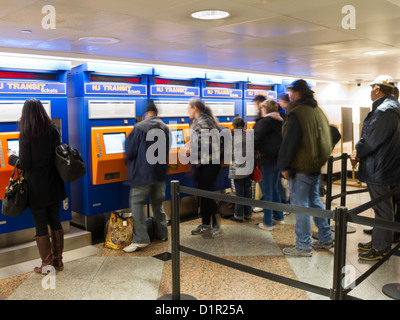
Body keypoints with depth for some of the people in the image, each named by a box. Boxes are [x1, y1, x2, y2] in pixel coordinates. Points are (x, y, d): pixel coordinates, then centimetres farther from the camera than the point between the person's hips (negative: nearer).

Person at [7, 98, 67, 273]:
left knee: (41, 227, 6)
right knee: (55, 222, 14)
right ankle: (58, 260, 23)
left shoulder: (26, 135, -15)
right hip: (54, 186, 5)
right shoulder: (53, 130, 0)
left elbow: (25, 165, -13)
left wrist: (12, 157, 5)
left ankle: (47, 264, 14)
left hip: (36, 190, -5)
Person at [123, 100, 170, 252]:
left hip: (143, 173, -6)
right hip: (160, 173, 6)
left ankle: (140, 239, -8)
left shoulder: (139, 128, -13)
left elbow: (130, 152, -9)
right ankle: (162, 233, 26)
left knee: (136, 202, -1)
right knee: (157, 202, 18)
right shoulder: (165, 128, 6)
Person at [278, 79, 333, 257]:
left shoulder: (297, 113, -16)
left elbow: (289, 142, -18)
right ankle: (326, 239, 27)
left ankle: (303, 247, 4)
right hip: (316, 165, 9)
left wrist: (284, 166, -11)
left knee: (300, 205, -2)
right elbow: (327, 137, 18)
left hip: (301, 168, -9)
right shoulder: (318, 111, 12)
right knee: (314, 201, 18)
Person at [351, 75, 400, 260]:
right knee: (381, 207, 19)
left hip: (379, 168, -11)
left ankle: (381, 248, 11)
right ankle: (378, 241, 32)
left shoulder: (385, 110, -21)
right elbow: (370, 135, 13)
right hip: (380, 166, 11)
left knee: (382, 208, 0)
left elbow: (372, 138, -24)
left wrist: (358, 153, -7)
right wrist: (359, 151, 2)